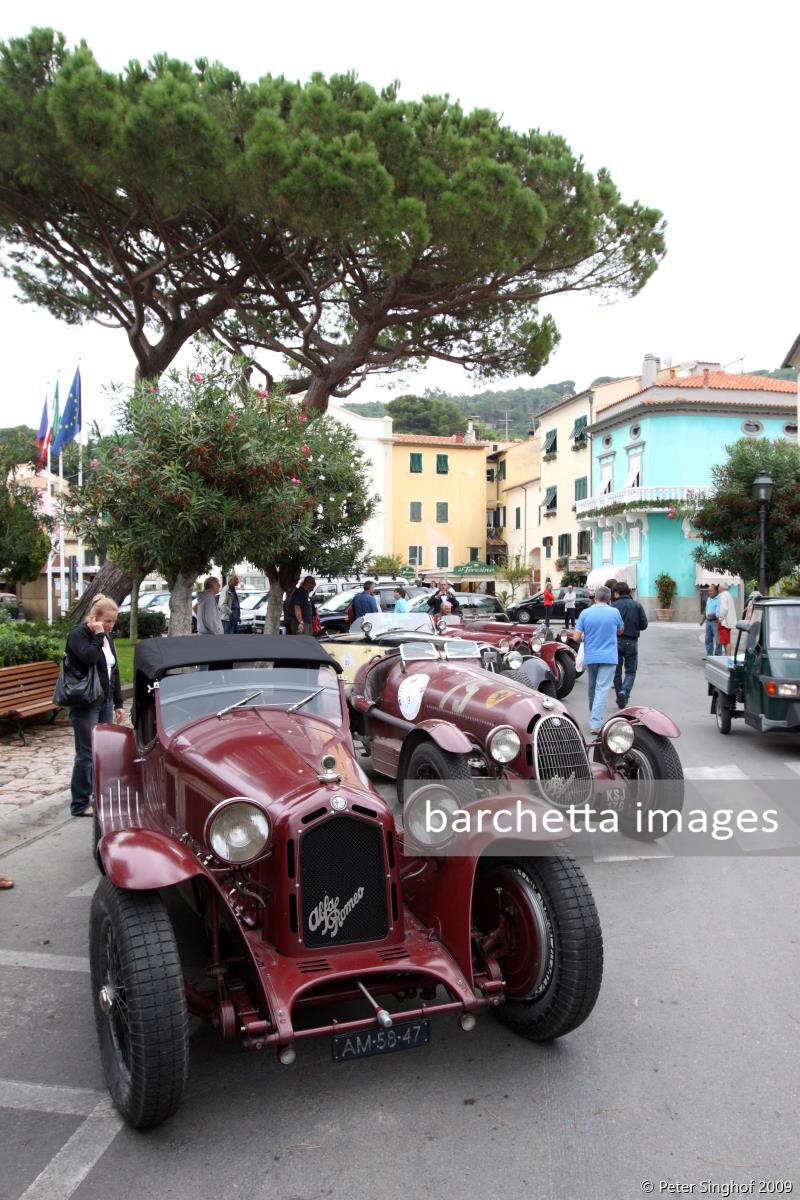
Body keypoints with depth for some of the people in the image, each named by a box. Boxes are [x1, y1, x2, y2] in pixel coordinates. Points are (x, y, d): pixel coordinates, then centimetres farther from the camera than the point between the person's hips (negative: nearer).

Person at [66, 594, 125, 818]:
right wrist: (98, 636, -16)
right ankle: (80, 804, 6)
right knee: (86, 753, -3)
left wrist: (118, 703, 14)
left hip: (105, 702, 7)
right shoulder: (78, 634, -9)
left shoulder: (106, 637, 12)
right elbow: (89, 658, -28)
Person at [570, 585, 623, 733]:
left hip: (590, 657, 2)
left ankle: (594, 719, 33)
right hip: (608, 657, -2)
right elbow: (620, 631, 13)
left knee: (592, 688, 18)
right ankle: (595, 723, -17)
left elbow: (576, 637, -5)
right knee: (602, 689, -7)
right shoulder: (614, 612, -4)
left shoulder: (585, 613, -3)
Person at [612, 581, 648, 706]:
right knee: (630, 671, 8)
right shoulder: (637, 605, 0)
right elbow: (644, 625, -1)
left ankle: (620, 697, 15)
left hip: (616, 641, 0)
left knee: (616, 671, 12)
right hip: (631, 642, 0)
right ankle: (624, 692, -16)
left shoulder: (613, 606, -5)